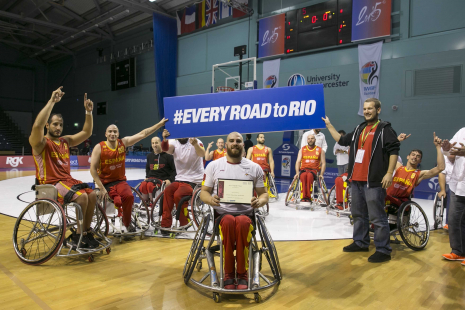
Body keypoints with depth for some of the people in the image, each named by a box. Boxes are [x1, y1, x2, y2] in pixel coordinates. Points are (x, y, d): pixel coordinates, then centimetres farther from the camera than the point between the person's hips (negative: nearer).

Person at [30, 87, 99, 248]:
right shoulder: (40, 142, -6)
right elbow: (37, 125, -28)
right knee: (82, 196, -28)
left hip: (67, 180, 7)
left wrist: (88, 112, 1)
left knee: (92, 194, -17)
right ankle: (78, 235, -11)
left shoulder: (66, 141, 14)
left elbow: (86, 133, 13)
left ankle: (86, 232, -2)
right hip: (50, 184, -7)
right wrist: (52, 101, -30)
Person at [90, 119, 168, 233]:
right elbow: (93, 169, -11)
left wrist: (160, 124, -5)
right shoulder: (99, 147, -9)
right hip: (106, 183, -2)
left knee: (129, 196, -27)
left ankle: (126, 224, -4)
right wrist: (101, 188, -18)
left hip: (120, 180, 2)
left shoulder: (123, 143, -1)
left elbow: (143, 134, -2)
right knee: (118, 201, -27)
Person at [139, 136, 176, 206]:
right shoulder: (149, 156, 16)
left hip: (163, 179, -4)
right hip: (151, 178, 4)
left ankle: (152, 203, -15)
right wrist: (147, 177, 16)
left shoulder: (167, 156, 1)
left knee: (150, 185, -34)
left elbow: (173, 170, 3)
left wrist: (170, 180, -11)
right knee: (143, 185, -30)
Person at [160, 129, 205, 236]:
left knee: (178, 195, -26)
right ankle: (165, 225, -14)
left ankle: (185, 224, -5)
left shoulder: (196, 142, -5)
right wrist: (165, 140, -39)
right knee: (167, 191, -23)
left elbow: (202, 153, -26)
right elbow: (166, 149, -17)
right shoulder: (174, 143, 6)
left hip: (194, 181, -4)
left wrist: (195, 145, -47)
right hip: (179, 179, 4)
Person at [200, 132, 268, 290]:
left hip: (246, 213, 0)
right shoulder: (213, 166, 9)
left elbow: (263, 193, 11)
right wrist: (211, 199, -15)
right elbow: (204, 192, 9)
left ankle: (242, 274, -19)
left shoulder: (254, 167, 9)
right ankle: (229, 273, -18)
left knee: (243, 222, -37)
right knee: (229, 221, -37)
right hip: (222, 213, 0)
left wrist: (260, 201, -14)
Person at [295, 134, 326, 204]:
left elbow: (323, 163, 9)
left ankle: (308, 198, -38)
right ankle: (303, 197, -40)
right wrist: (297, 172, -7)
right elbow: (298, 161, 9)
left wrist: (321, 174, -6)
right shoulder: (302, 149, 15)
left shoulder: (320, 150, 12)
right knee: (303, 175, -37)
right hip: (303, 169, 1)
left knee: (309, 175, -38)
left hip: (314, 170, -1)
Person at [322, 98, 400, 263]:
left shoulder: (385, 129, -4)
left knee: (377, 217, -5)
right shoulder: (359, 129, 18)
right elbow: (342, 140, 25)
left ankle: (383, 250, 5)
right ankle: (360, 243, 30)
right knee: (358, 214, 16)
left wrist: (389, 173, -18)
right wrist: (328, 125, 27)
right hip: (356, 179, 8)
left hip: (374, 181, -8)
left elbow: (394, 150, -10)